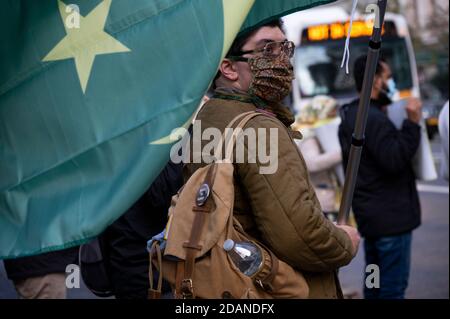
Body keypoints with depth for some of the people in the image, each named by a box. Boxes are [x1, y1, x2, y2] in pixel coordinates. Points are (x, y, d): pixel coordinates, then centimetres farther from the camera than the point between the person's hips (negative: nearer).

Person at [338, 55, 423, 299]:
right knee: (393, 286, -7)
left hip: (369, 215, 10)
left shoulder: (351, 116, 15)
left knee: (375, 282, 16)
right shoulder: (374, 119, -18)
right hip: (390, 217, -10)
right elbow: (394, 160, -25)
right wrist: (412, 124, -24)